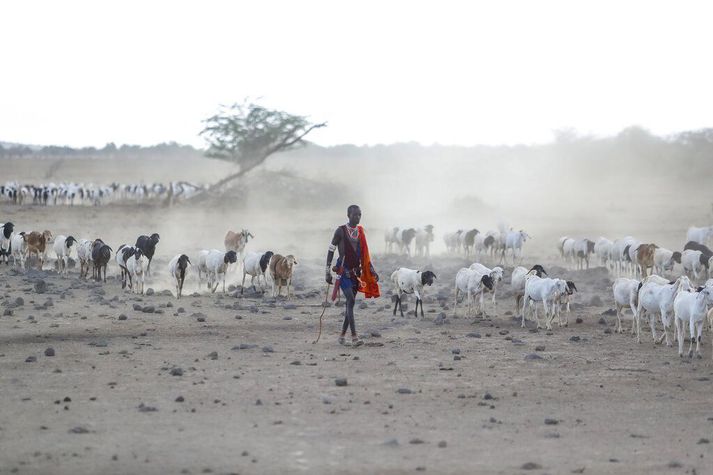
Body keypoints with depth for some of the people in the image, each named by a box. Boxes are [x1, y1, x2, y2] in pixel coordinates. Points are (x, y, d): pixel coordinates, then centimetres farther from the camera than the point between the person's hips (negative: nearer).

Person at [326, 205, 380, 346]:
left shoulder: (360, 232, 12)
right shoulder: (341, 231, -6)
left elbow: (364, 254, 18)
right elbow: (331, 251, -3)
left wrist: (372, 270, 12)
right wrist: (328, 272, -7)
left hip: (356, 272, 6)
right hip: (343, 272, -6)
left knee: (350, 304, 7)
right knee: (351, 300, -17)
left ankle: (342, 336, 15)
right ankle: (354, 336, -22)